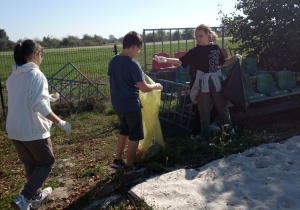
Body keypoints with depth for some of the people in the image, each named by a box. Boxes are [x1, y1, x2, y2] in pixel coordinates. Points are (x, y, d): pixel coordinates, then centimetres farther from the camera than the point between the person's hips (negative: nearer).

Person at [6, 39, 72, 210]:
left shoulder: (12, 76, 8)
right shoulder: (36, 75, -17)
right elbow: (39, 105, -25)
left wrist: (48, 98, 27)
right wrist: (61, 122, -19)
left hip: (14, 130, 8)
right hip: (33, 130, -7)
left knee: (30, 164, 23)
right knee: (47, 163, 12)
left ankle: (37, 196, 40)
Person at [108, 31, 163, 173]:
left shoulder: (113, 61, 2)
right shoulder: (133, 64, -20)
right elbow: (144, 88, -20)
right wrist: (156, 86, -3)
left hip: (117, 104, 8)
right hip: (131, 105, -7)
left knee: (124, 130, 26)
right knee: (135, 136, 9)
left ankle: (117, 160, 30)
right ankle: (128, 166, 19)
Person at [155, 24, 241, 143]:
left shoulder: (215, 48, 4)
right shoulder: (194, 51, -2)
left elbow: (222, 63, 13)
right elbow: (180, 61, -10)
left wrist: (235, 58, 1)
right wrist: (166, 59, -23)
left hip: (216, 83, 1)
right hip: (202, 85, -1)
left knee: (222, 107, 13)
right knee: (204, 111, 6)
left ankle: (230, 131, 35)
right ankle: (205, 137, 20)